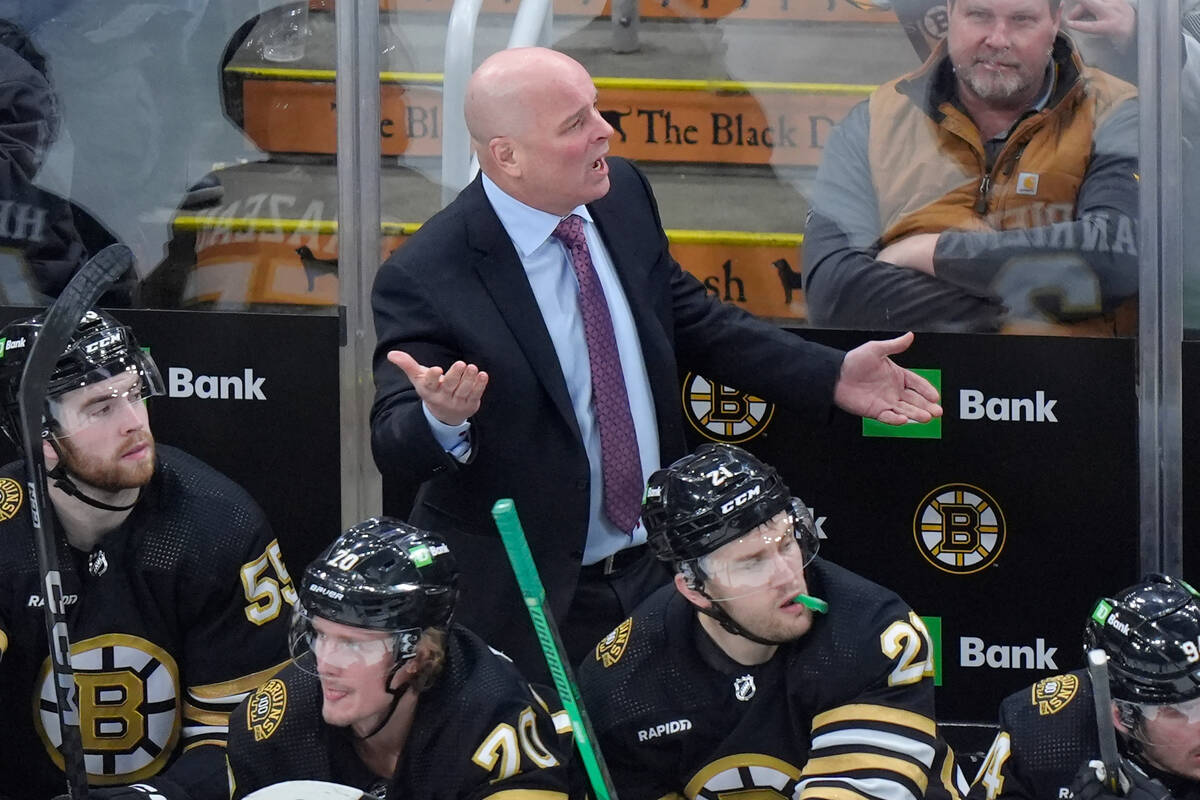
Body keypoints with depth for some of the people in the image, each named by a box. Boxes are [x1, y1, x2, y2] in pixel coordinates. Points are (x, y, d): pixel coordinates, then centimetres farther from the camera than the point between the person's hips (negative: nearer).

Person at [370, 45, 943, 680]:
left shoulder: (622, 196, -1)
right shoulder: (423, 279, -22)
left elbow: (690, 322, 14)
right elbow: (396, 455, -22)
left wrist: (832, 376, 7)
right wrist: (442, 418, -45)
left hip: (655, 572, 6)